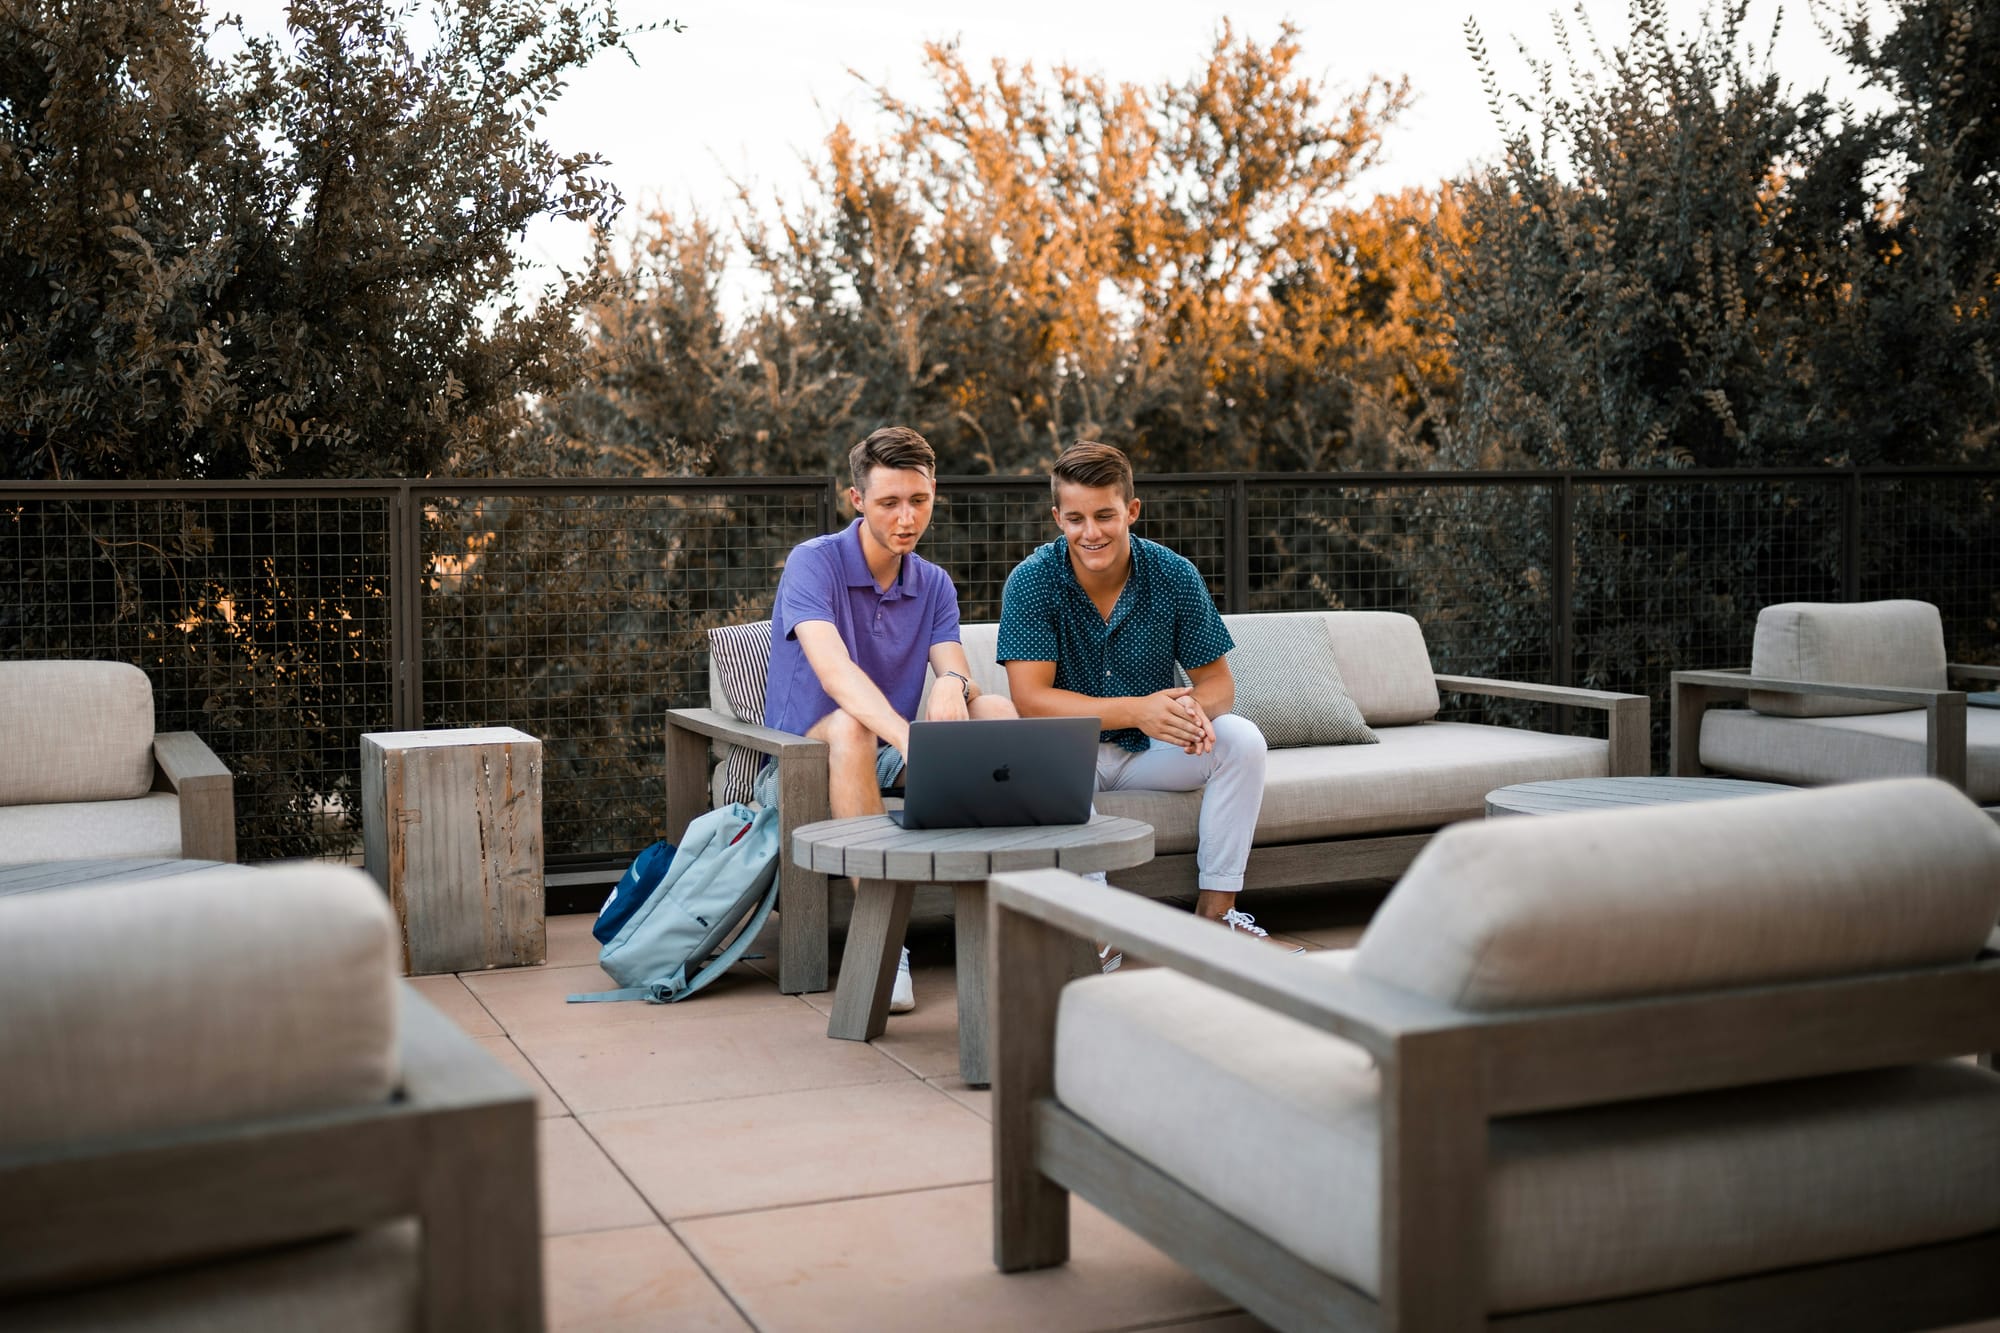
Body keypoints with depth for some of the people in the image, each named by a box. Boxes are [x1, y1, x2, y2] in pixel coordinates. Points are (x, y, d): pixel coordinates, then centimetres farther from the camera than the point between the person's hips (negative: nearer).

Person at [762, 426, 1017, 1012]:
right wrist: (908, 737, -47)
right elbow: (833, 671, -29)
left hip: (890, 760, 5)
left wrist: (953, 683, -34)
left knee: (997, 710, -19)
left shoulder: (934, 585, 8)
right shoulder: (813, 563, -12)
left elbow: (957, 678, -6)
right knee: (849, 726, -39)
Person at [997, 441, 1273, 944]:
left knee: (1241, 738, -22)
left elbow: (1218, 681, -5)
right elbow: (1030, 699, -22)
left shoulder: (1174, 576, -9)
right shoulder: (1032, 581, -15)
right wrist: (1137, 710, -35)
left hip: (1151, 751, 3)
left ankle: (1216, 908, -14)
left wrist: (1194, 709, -32)